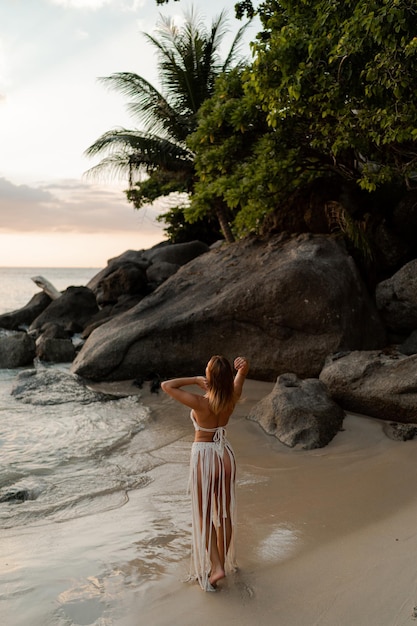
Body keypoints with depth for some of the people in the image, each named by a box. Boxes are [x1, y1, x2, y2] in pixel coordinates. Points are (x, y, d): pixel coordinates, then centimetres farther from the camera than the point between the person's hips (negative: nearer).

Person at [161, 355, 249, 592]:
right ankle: (223, 561, 32)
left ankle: (215, 567, 10)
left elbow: (166, 385, -18)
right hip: (226, 456, 5)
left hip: (203, 458, -5)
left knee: (204, 516, 11)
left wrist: (195, 379, -18)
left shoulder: (200, 403, -24)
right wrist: (244, 364, -19)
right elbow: (242, 370, 4)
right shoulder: (232, 398, -11)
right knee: (224, 513, 18)